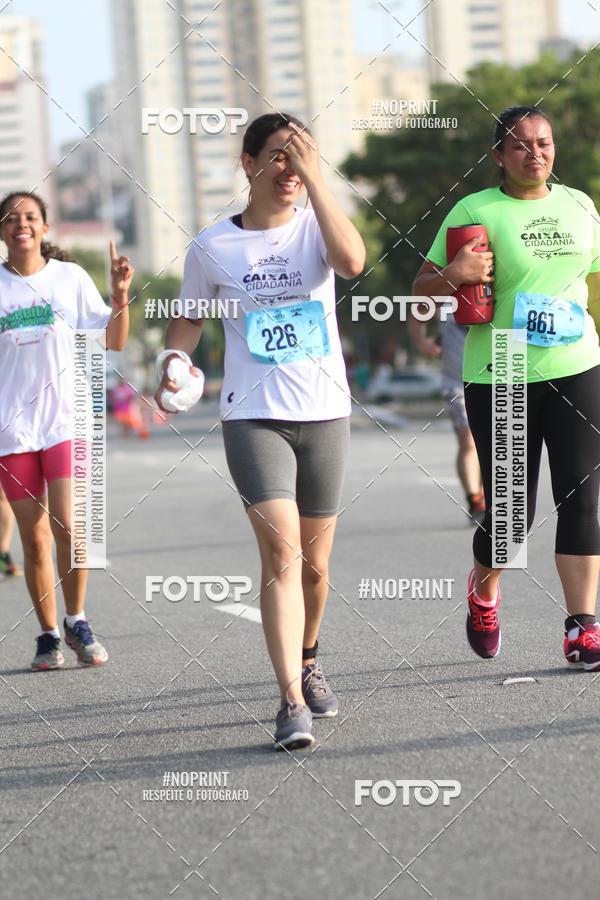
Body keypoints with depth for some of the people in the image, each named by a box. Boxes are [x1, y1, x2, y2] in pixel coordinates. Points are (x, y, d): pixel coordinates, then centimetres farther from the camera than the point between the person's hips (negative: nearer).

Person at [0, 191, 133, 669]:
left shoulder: (70, 277, 4)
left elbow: (114, 342, 6)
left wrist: (120, 296, -9)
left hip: (66, 422, -1)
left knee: (68, 527, -15)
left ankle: (77, 622, 3)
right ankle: (48, 635, 15)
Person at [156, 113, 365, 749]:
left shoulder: (316, 227, 0)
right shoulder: (213, 248, 1)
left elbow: (351, 261, -23)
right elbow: (190, 318, 15)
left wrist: (313, 177, -21)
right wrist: (174, 365, -5)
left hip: (325, 415, 2)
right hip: (253, 417, -2)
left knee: (314, 563, 11)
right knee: (281, 553, -18)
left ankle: (307, 661, 39)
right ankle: (292, 703, -20)